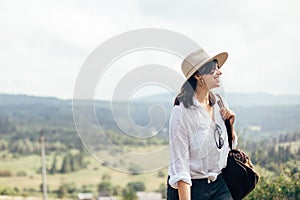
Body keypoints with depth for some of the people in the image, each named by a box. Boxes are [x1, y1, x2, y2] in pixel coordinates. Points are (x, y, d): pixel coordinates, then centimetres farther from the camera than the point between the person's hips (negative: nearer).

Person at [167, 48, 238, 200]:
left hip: (219, 184, 6)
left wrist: (230, 125, 0)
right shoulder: (182, 112, -16)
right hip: (191, 187, -5)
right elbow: (179, 165, -18)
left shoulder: (220, 103, 4)